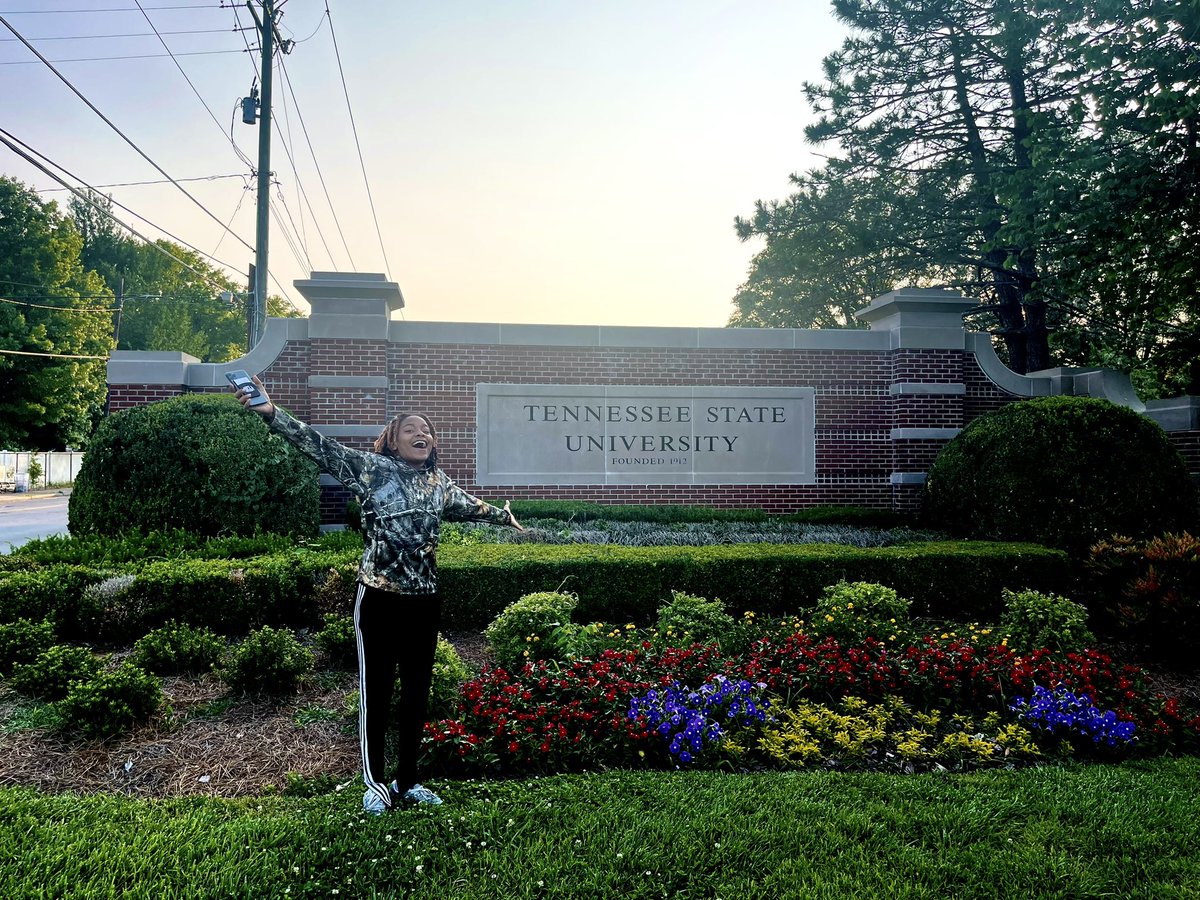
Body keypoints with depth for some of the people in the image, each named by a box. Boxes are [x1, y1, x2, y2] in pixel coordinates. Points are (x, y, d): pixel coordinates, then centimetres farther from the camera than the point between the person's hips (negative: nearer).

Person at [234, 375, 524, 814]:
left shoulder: (439, 484, 11)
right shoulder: (371, 467, -4)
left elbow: (470, 506, 30)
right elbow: (320, 447, -14)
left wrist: (503, 516, 46)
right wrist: (271, 413, -27)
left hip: (424, 601, 5)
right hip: (379, 599, -5)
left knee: (417, 694, 12)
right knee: (376, 692, 5)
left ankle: (406, 781, 27)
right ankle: (375, 782, 22)